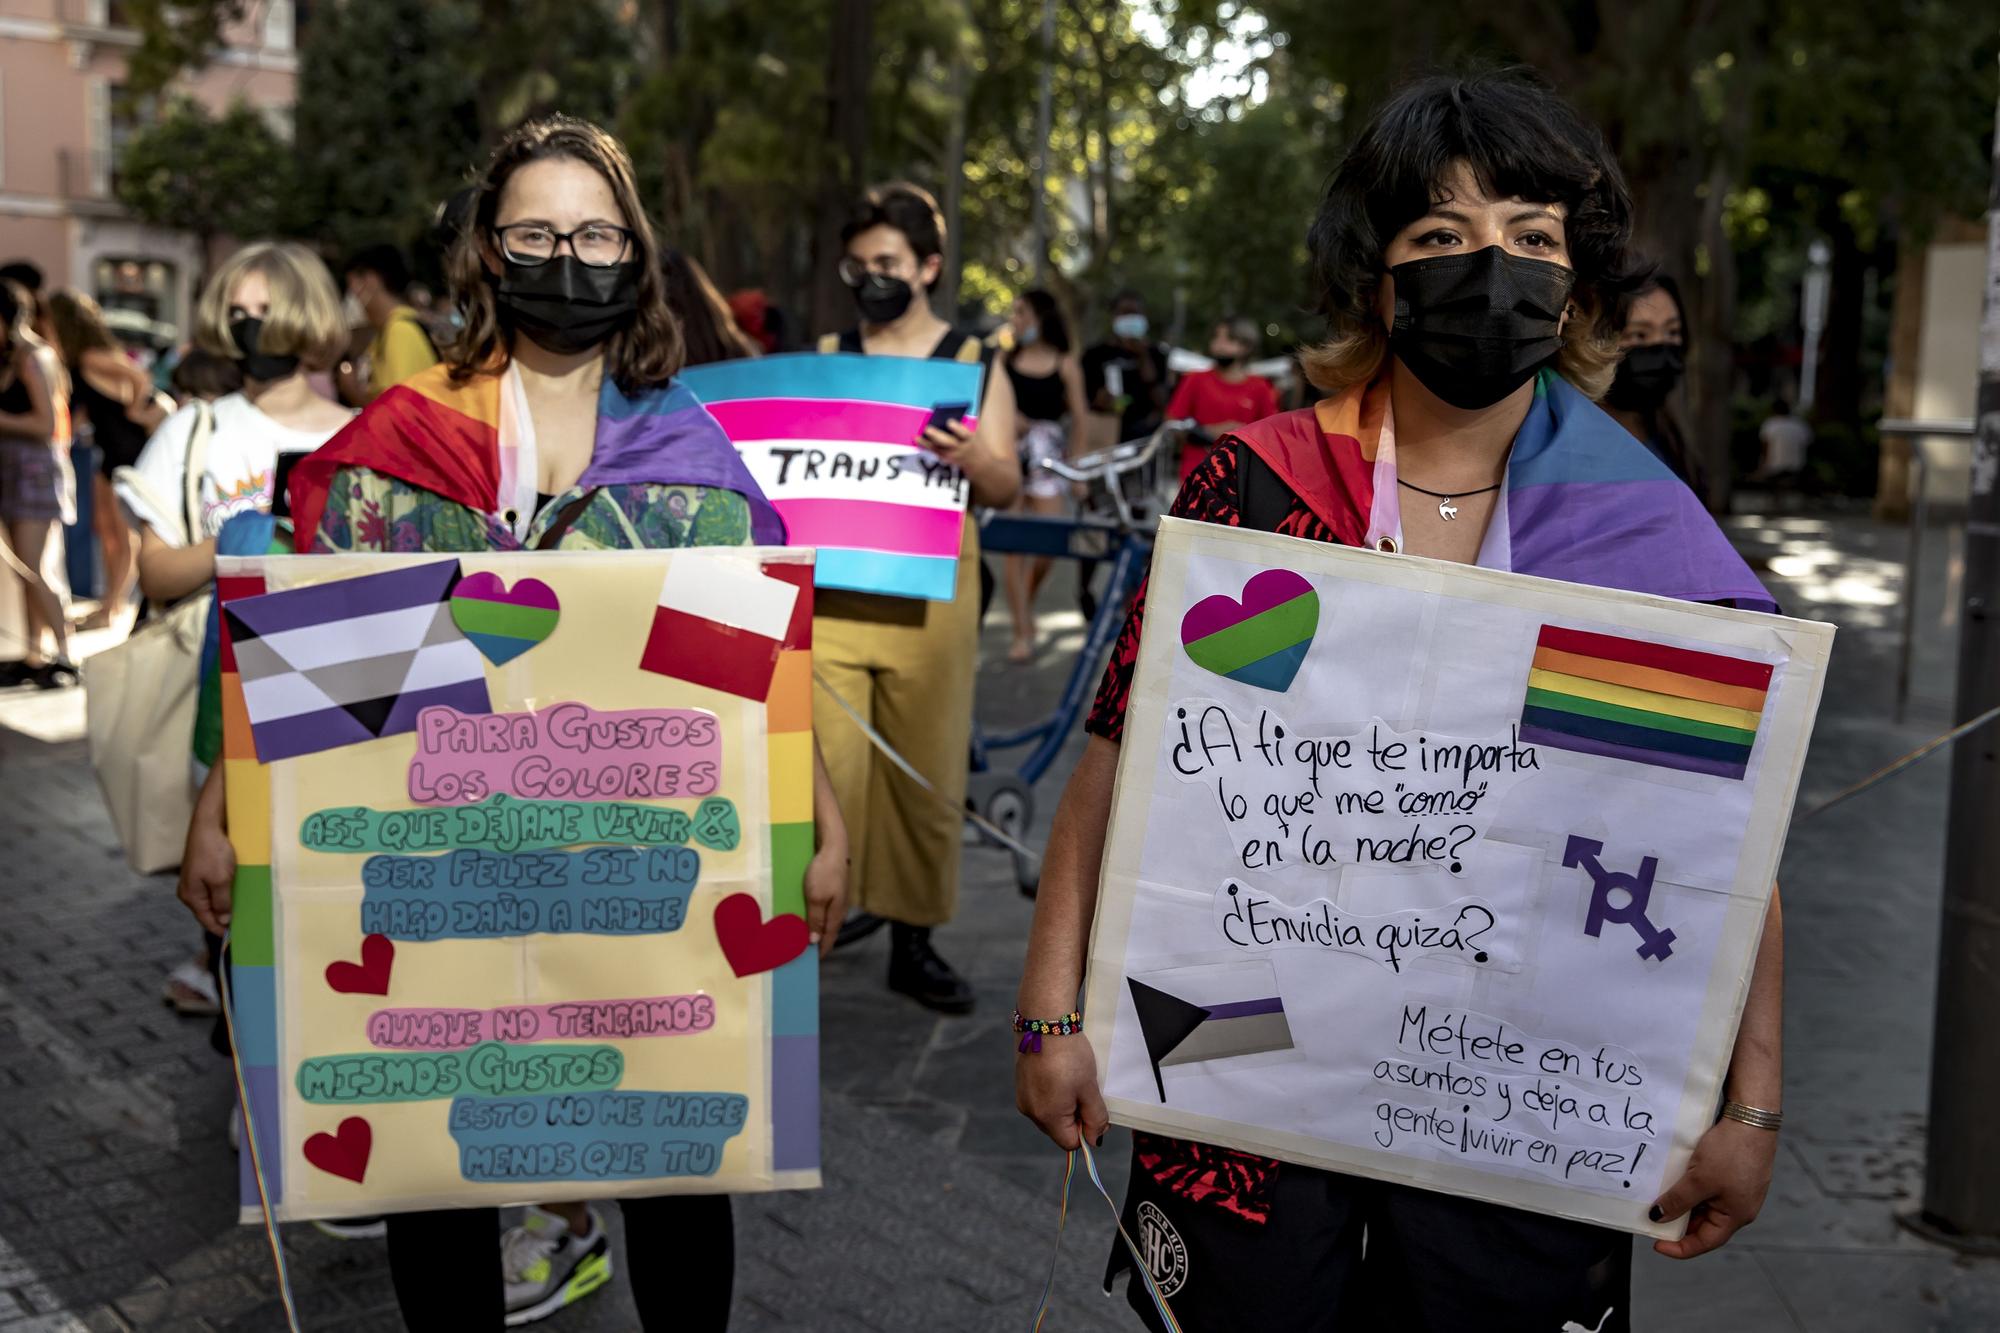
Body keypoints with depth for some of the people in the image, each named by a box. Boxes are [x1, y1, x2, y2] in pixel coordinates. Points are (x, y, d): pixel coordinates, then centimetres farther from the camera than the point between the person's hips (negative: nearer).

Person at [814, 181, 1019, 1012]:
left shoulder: (971, 361, 8)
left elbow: (1005, 486, 0)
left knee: (925, 773, 3)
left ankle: (913, 942, 16)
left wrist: (969, 457, -22)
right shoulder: (824, 357, 13)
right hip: (828, 587, 1)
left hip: (928, 592, -1)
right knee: (821, 764, -7)